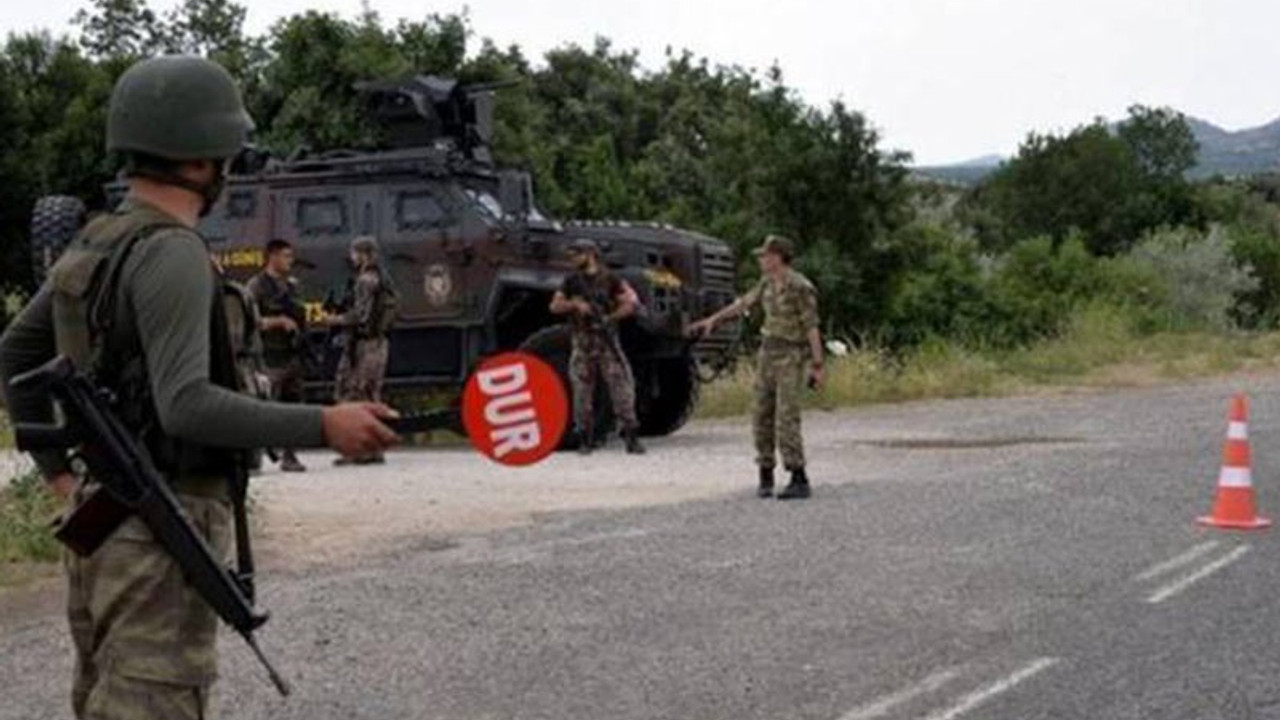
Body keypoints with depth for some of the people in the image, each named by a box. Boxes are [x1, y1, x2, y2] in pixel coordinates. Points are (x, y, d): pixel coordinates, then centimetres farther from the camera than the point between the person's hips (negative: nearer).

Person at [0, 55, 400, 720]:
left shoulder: (96, 243, 11)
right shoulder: (171, 253, -17)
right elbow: (186, 405, -26)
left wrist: (57, 469, 22)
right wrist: (323, 427, -24)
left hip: (101, 514, 10)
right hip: (161, 531, -10)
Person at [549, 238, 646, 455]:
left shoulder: (609, 279, 2)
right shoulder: (572, 282, 11)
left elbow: (629, 303, -2)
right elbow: (555, 306, 8)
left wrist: (610, 318, -14)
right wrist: (575, 304, -9)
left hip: (606, 340, -3)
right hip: (581, 342, 3)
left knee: (621, 386, -7)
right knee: (582, 389, 2)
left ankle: (631, 436, -6)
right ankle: (585, 439, 9)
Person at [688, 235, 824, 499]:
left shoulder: (801, 288, -16)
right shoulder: (768, 283, 8)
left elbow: (812, 328, -17)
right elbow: (743, 303, 20)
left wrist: (817, 366, -19)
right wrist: (712, 320, 25)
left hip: (791, 357, -8)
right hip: (767, 353, 8)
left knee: (787, 419, -14)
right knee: (763, 417, 7)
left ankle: (799, 480, -11)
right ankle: (765, 476, 17)